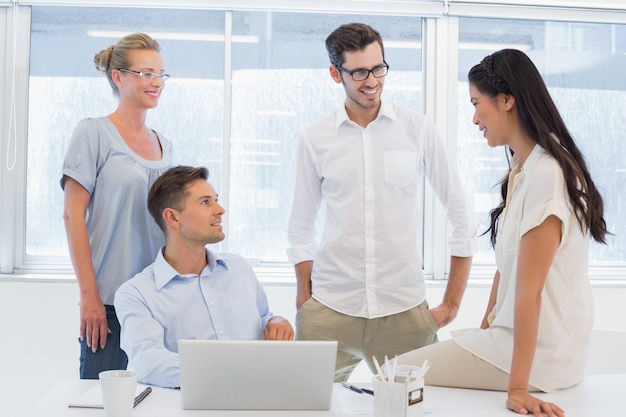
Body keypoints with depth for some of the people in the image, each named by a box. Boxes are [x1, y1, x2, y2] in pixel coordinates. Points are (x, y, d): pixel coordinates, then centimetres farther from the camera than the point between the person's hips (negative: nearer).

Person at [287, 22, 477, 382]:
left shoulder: (418, 130, 1)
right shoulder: (314, 139, 4)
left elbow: (462, 218, 5)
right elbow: (301, 229, 11)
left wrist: (452, 304, 4)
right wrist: (304, 298, 6)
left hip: (404, 308, 0)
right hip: (329, 310, 1)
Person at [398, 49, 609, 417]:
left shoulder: (545, 175, -21)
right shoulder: (522, 169, 10)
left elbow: (529, 291, -24)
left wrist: (518, 387, -22)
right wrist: (486, 326, 11)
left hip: (539, 351, -9)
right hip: (510, 332, 9)